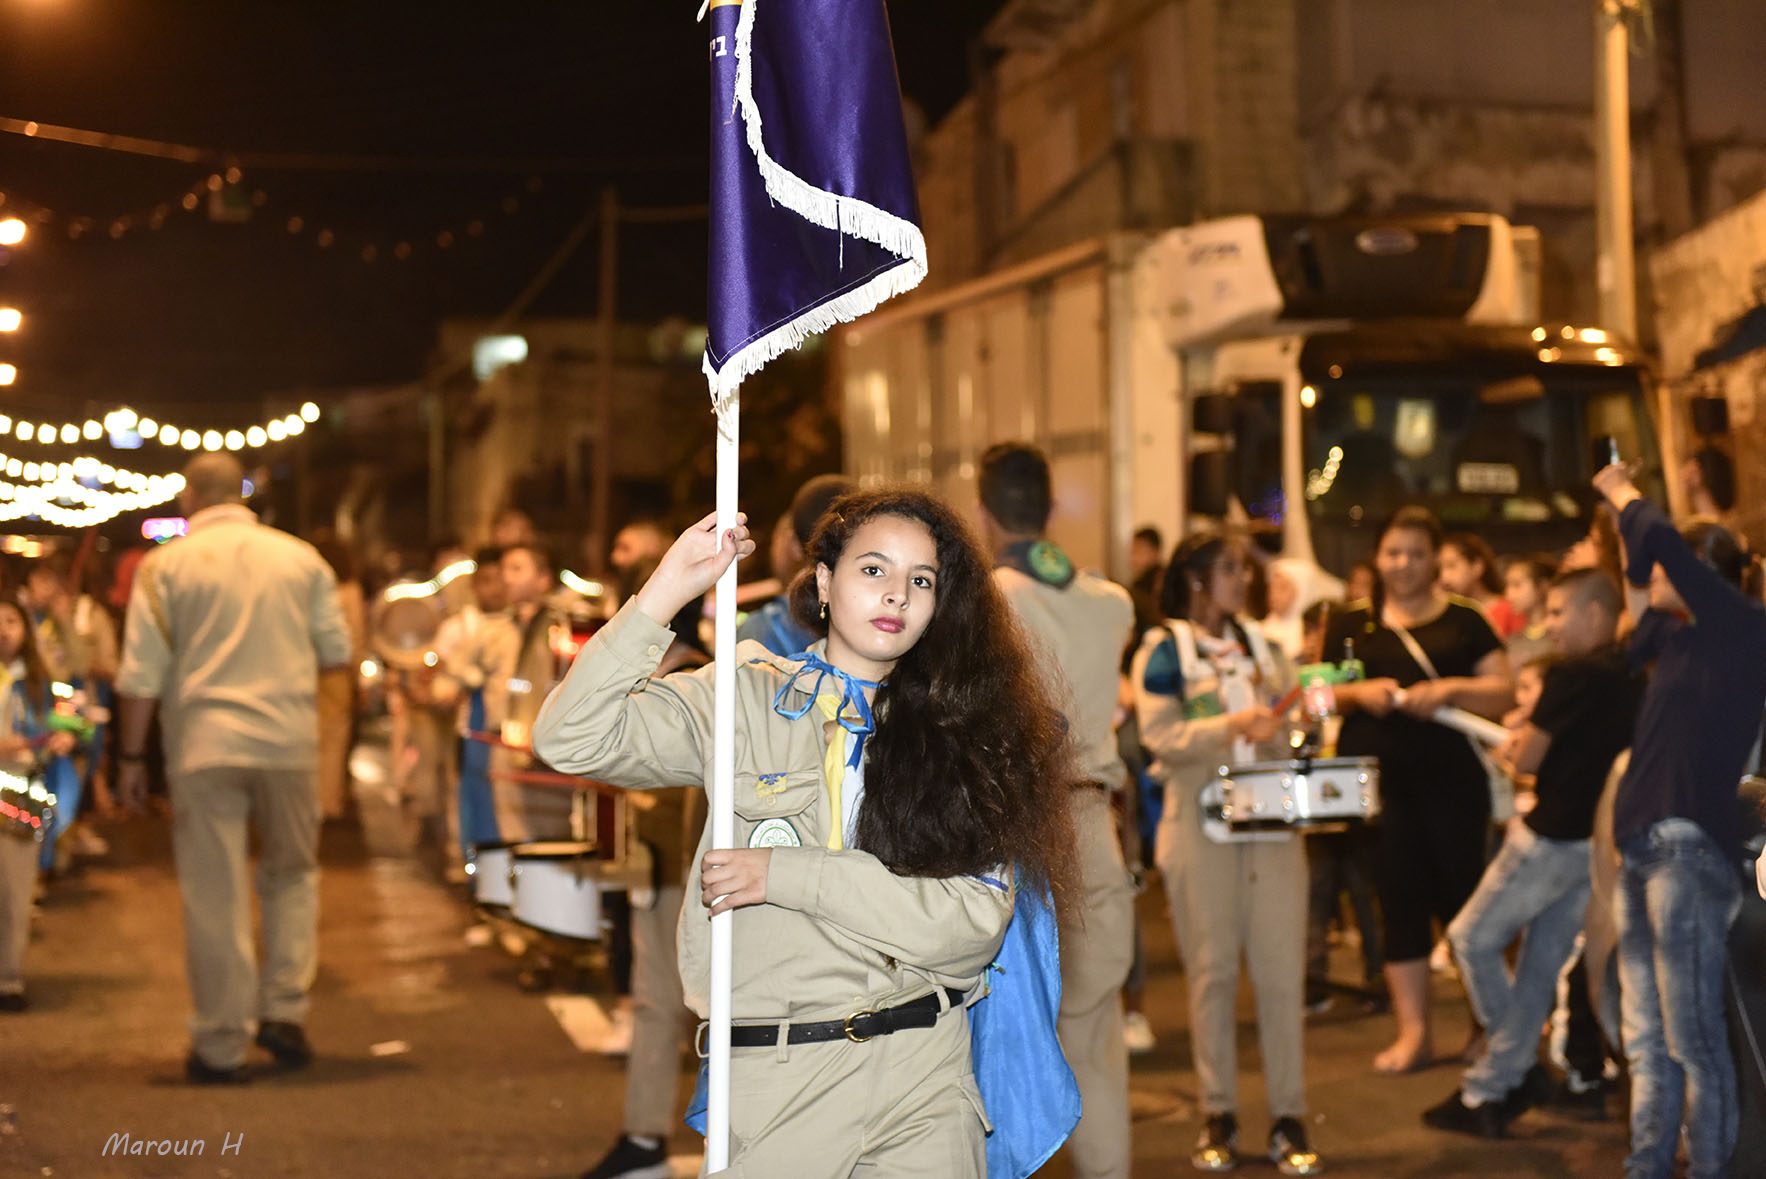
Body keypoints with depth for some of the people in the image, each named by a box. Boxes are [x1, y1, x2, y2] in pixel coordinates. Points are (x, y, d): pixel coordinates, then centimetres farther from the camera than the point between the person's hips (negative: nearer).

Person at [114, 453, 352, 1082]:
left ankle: (221, 1047, 9)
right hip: (288, 740, 2)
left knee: (215, 894, 3)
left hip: (204, 746, -2)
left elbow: (141, 675, -4)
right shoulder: (302, 558, 5)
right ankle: (283, 1010, 11)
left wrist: (130, 756, 4)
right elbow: (336, 650, 7)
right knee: (292, 874, 20)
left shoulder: (165, 565, -2)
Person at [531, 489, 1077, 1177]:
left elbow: (974, 919, -7)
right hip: (774, 1073, -1)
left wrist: (788, 874, -12)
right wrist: (667, 591, -12)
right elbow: (571, 740, -8)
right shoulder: (743, 701, 2)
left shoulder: (958, 726, 4)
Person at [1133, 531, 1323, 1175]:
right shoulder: (1163, 648, 1)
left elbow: (1291, 720, 17)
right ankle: (1218, 1117, 13)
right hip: (1201, 825, -3)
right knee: (1212, 971, 2)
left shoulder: (1261, 642, 15)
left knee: (1283, 969, -1)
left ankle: (1288, 1118, 7)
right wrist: (1232, 725, -21)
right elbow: (1160, 736, -11)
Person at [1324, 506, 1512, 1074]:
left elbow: (1503, 693, 2)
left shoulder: (1463, 620, 8)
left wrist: (1450, 689, -15)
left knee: (1460, 895, 1)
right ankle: (1413, 1031, 8)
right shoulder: (1351, 624, 12)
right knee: (1400, 901, 2)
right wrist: (1359, 693, -8)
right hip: (1377, 779, 1)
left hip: (1452, 778, -1)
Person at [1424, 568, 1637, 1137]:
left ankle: (1523, 1069, 10)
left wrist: (1513, 745, 7)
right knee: (1541, 964, 11)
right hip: (1600, 837, 8)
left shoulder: (1572, 675, -17)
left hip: (1554, 836, -8)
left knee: (1473, 938, 6)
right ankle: (1487, 1091, 18)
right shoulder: (1631, 675, 8)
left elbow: (1526, 758, -14)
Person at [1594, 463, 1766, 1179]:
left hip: (1690, 845, -9)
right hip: (1642, 845, 9)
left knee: (1691, 1035, -7)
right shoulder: (1678, 637, 15)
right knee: (1646, 1036, 12)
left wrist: (1624, 494, 0)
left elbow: (1663, 547, -19)